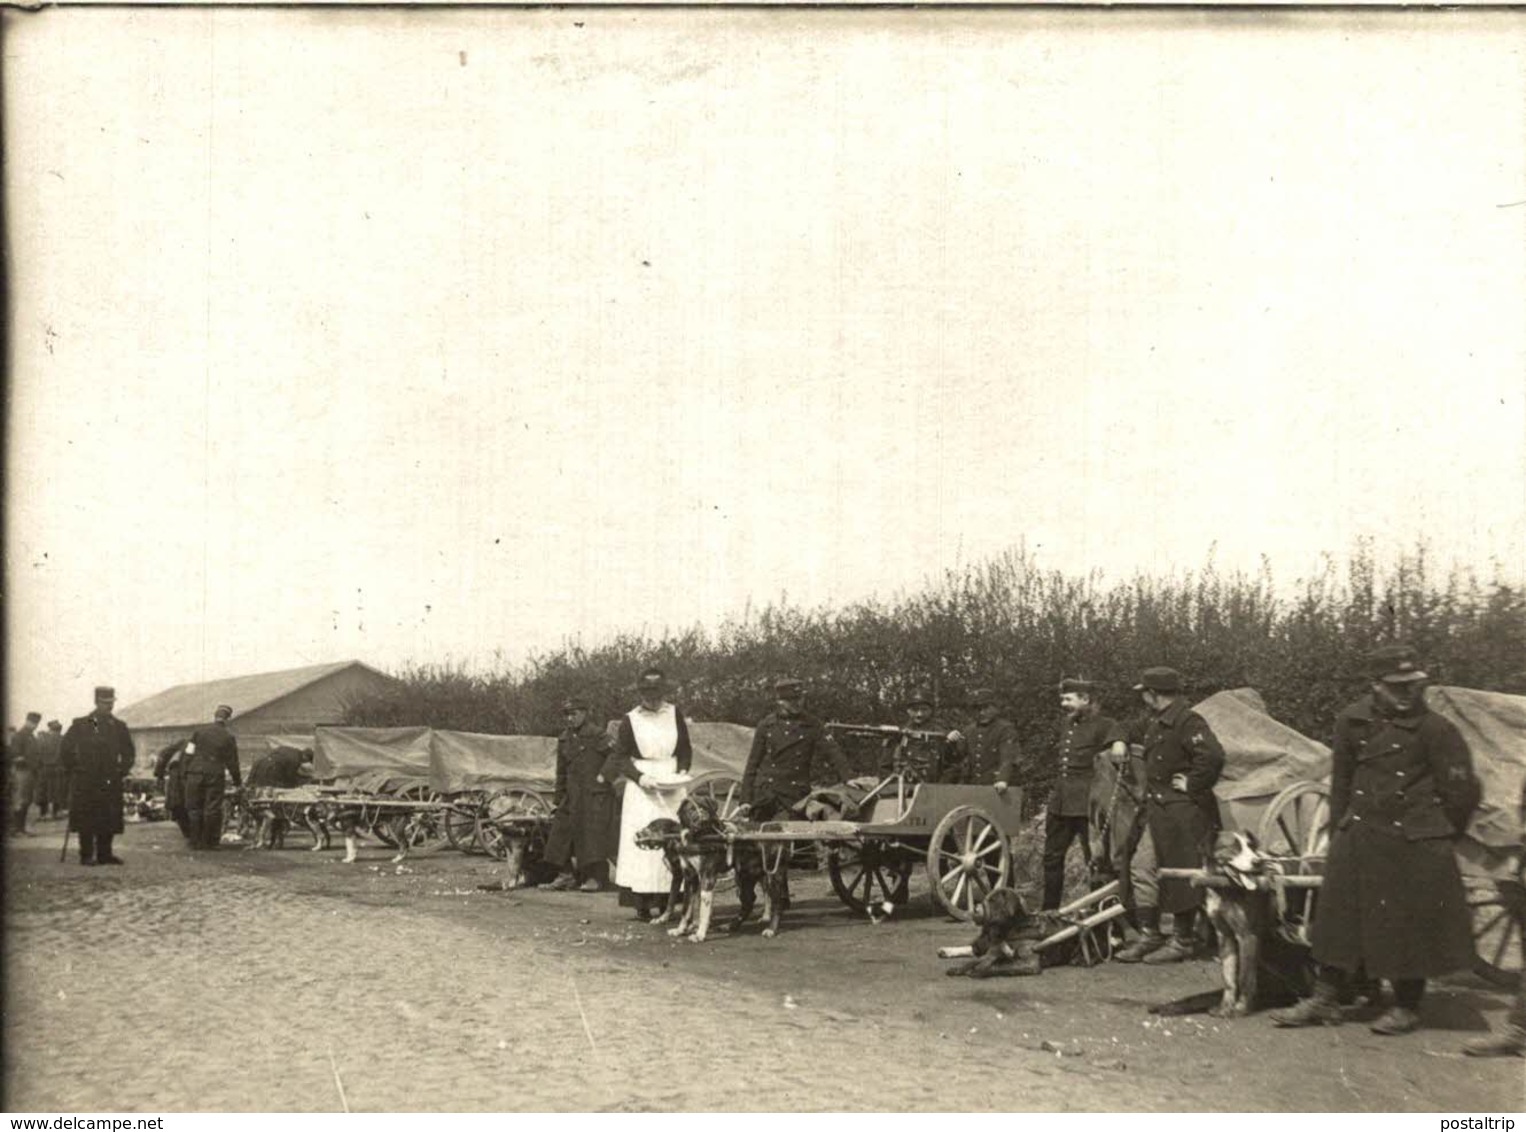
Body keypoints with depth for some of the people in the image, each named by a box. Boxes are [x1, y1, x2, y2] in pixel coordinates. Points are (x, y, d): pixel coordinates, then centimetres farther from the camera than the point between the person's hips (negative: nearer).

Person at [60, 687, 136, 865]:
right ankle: (87, 855, 4)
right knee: (85, 820, -2)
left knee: (109, 820, 2)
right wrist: (73, 769, 2)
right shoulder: (81, 725, 0)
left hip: (110, 782, 3)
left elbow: (129, 753, 19)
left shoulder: (119, 727, 9)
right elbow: (65, 750, 5)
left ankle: (105, 854, 10)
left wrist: (122, 770, 9)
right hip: (85, 782, -3)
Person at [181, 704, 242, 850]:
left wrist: (184, 772, 12)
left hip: (195, 774, 2)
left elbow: (188, 754, 3)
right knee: (212, 810, 4)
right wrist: (238, 783, 15)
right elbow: (232, 762, 5)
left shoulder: (199, 731, 4)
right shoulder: (228, 737, 1)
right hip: (215, 775, -1)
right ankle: (209, 842, 5)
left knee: (194, 808, 9)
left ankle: (195, 842, 12)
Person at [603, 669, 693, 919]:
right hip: (642, 788, -2)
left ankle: (665, 901, -1)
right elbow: (621, 756, 1)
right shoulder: (630, 720, -2)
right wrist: (639, 776, -14)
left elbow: (686, 749, 12)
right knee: (642, 842, -8)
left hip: (671, 787, 3)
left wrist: (682, 771, -6)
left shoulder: (674, 715, 5)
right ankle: (644, 904, -7)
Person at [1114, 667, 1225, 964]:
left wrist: (1192, 785, -20)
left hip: (1183, 814, -10)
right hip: (1159, 812, 10)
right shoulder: (1155, 724, 13)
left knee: (1182, 877, 0)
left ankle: (1181, 942, 10)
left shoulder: (1188, 722, -17)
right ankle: (1149, 935, 18)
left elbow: (1213, 756, -29)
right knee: (1142, 868, 9)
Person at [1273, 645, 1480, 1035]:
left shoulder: (1437, 730, -9)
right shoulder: (1352, 722, 2)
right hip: (1358, 839, 4)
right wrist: (1339, 831, 14)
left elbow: (1463, 792, -2)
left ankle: (1407, 1008, 19)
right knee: (1339, 917, 7)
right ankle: (1325, 1000, 17)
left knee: (1411, 926, 4)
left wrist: (1438, 835, 7)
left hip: (1416, 845, -4)